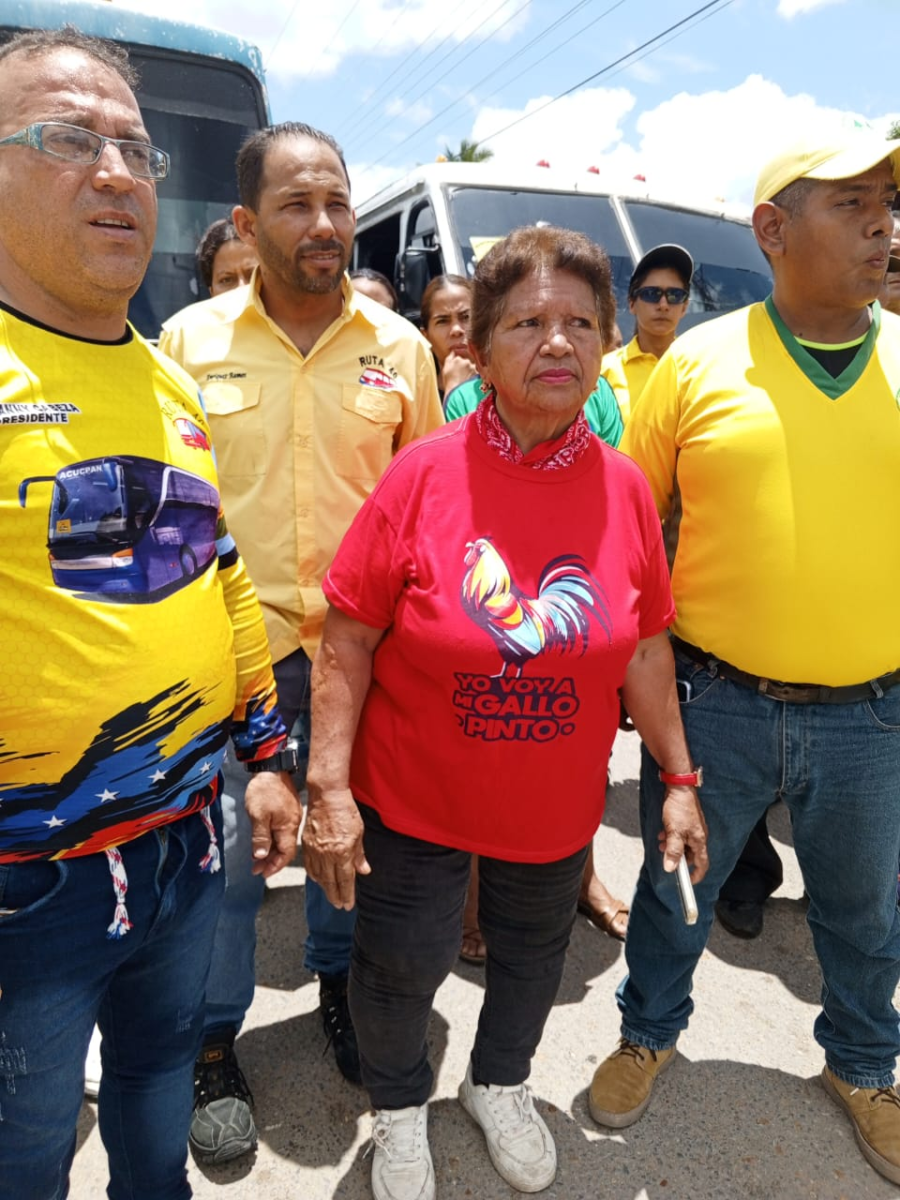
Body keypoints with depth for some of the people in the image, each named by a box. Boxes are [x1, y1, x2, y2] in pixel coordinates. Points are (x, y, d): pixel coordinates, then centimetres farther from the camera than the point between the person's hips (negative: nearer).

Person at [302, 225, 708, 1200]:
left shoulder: (623, 486, -7)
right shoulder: (421, 475, -17)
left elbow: (645, 648, 1)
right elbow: (346, 642, -14)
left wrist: (678, 777, 3)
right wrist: (328, 786, -16)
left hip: (557, 806, 4)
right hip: (412, 798, -3)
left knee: (532, 952, 24)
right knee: (402, 967, 14)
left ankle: (499, 1084, 57)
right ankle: (399, 1104, 49)